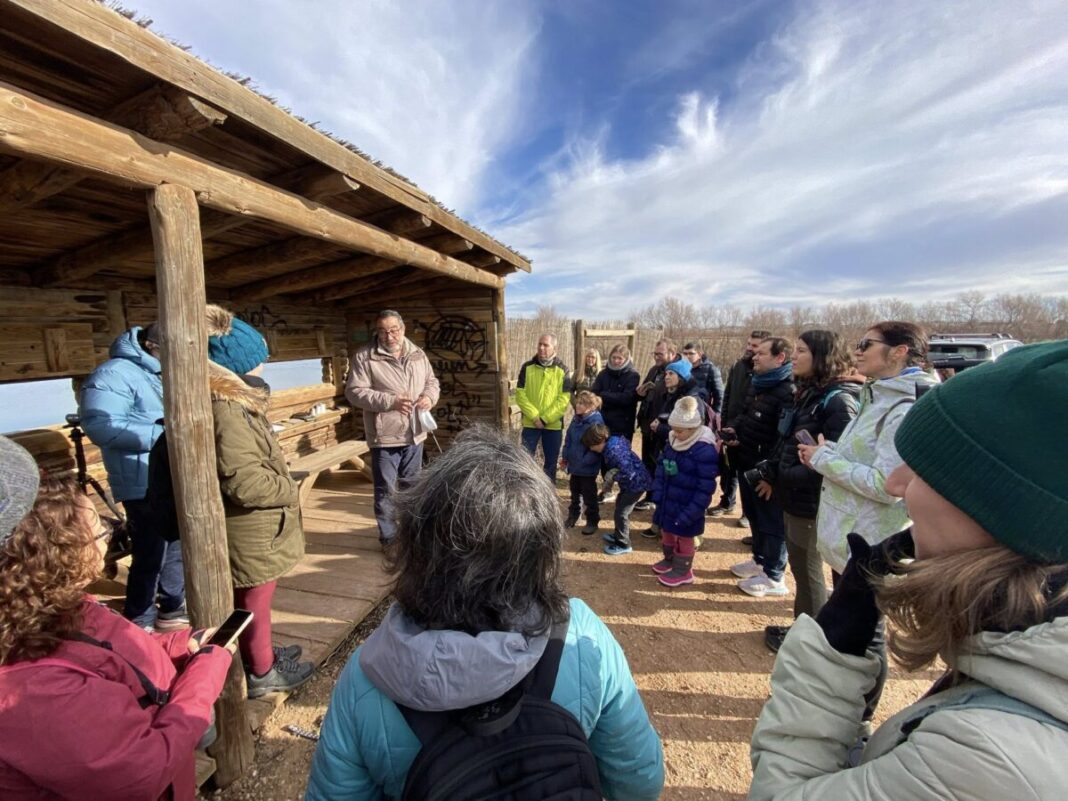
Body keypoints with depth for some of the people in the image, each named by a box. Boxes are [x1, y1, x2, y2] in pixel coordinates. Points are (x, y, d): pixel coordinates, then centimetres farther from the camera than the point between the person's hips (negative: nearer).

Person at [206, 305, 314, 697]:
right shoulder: (226, 409, -27)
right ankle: (262, 673, 30)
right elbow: (244, 482, -31)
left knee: (254, 600, 26)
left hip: (255, 528, 10)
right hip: (251, 532, -10)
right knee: (254, 602, 11)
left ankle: (260, 654, 45)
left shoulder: (236, 401, 6)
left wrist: (282, 480, 10)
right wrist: (289, 490, -16)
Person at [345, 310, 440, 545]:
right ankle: (389, 538, 19)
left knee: (412, 485, 19)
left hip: (414, 434, 5)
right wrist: (390, 401, -22)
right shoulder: (364, 357, -8)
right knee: (385, 489, 4)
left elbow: (432, 382, 14)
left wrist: (429, 397, -9)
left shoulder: (418, 354, 7)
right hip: (385, 436, -5)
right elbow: (354, 392, -12)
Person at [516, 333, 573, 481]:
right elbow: (520, 394, -4)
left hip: (553, 425, 0)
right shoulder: (527, 367, 0)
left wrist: (545, 418, -15)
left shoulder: (562, 370, -1)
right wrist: (535, 416, -14)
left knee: (551, 463, 11)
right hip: (530, 423, 0)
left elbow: (564, 399, -7)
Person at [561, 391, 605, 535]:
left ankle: (592, 521, 23)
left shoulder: (596, 422, -22)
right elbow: (568, 439, 11)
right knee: (574, 492, 22)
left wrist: (584, 461, -21)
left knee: (589, 496, 7)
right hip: (574, 464, 8)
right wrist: (565, 457, 10)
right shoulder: (576, 419, 3)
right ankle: (572, 516, 38)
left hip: (588, 468, -7)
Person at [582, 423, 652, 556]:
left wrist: (613, 476, -15)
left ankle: (623, 545, 14)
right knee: (620, 506, 23)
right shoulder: (612, 441, -2)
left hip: (636, 483, -10)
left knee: (621, 513, -2)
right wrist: (612, 473, 5)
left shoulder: (613, 452, -30)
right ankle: (618, 536, 39)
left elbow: (628, 473, -32)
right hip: (630, 483, 10)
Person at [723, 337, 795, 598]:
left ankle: (773, 577, 21)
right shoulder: (757, 384, 11)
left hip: (766, 471, -9)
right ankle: (760, 560, 40)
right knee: (754, 516, 22)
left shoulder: (788, 391, -20)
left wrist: (770, 474, -28)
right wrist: (733, 429, 4)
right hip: (747, 464, 9)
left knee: (772, 522, 6)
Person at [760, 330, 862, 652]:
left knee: (807, 569, 8)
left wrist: (787, 477, -18)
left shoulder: (839, 400, -20)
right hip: (794, 496, 9)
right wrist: (774, 476, 10)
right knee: (801, 565, 20)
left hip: (811, 503, -9)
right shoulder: (810, 393, 10)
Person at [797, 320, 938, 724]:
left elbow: (886, 485, -28)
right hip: (848, 538, 10)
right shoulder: (880, 398, 9)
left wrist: (823, 458, -18)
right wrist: (827, 454, -2)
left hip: (869, 547, -10)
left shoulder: (908, 409, -22)